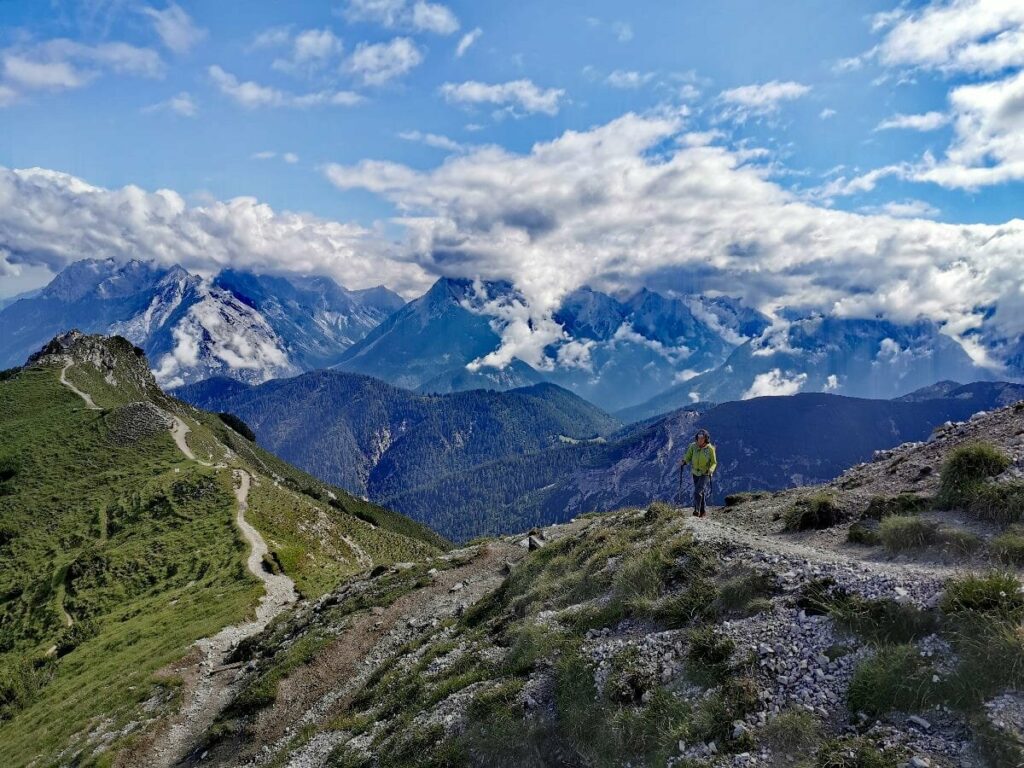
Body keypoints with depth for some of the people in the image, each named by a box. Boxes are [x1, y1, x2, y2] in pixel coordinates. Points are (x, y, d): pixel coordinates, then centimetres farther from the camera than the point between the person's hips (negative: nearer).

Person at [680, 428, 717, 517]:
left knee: (698, 492, -18)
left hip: (705, 474, -4)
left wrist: (711, 470, -25)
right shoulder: (693, 446, -7)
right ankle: (703, 511, 32)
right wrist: (684, 462, -21)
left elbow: (714, 463, -7)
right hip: (695, 473, 4)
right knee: (701, 493, 17)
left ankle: (697, 510, -10)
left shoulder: (710, 448, -15)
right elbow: (688, 457, 0)